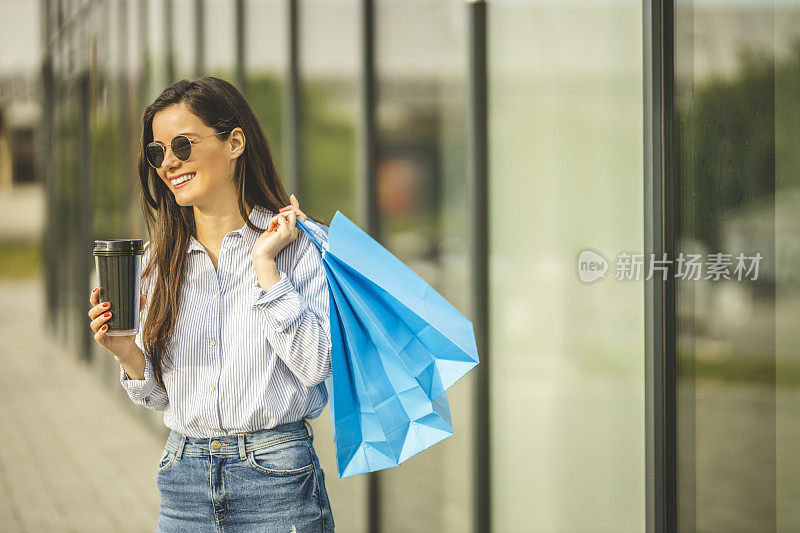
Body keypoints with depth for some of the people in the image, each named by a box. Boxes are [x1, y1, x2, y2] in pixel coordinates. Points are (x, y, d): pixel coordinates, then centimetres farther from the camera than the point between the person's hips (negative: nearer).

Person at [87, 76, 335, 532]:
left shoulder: (303, 243, -5)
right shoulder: (160, 256, 7)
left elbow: (315, 364, -16)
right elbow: (159, 394, 11)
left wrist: (264, 263, -15)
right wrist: (128, 353, -9)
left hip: (276, 482, -4)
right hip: (185, 481, 4)